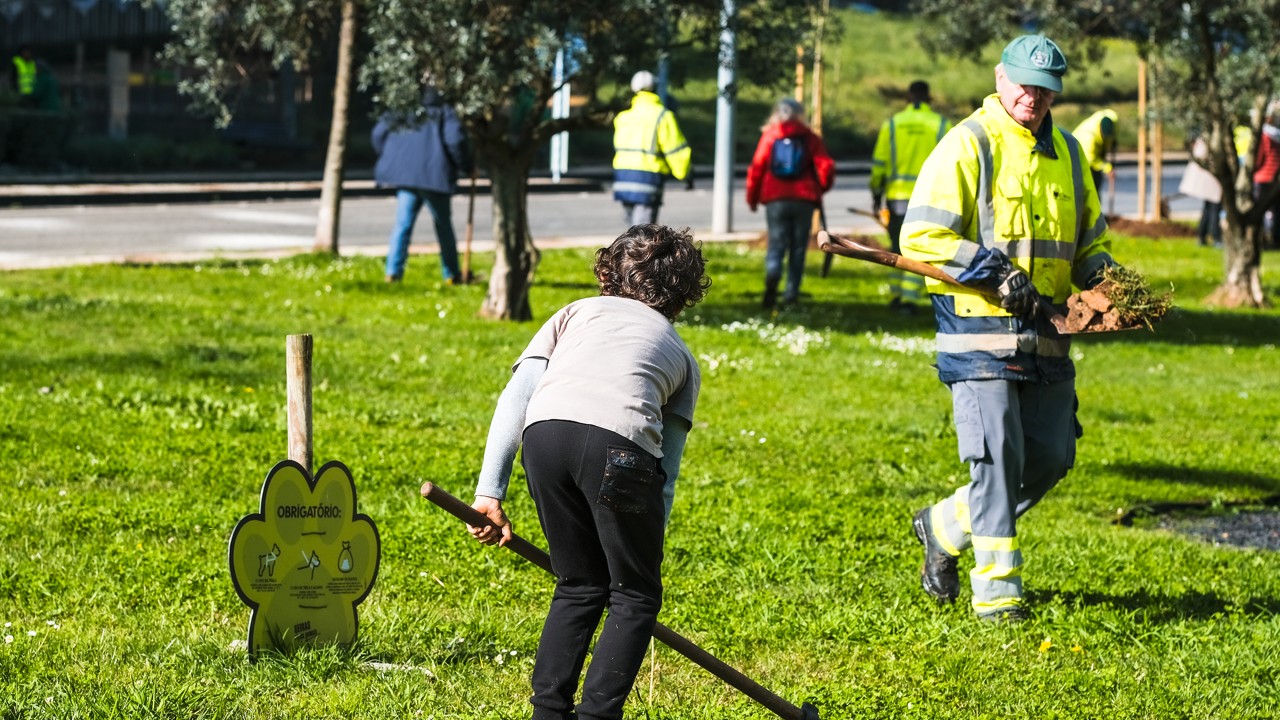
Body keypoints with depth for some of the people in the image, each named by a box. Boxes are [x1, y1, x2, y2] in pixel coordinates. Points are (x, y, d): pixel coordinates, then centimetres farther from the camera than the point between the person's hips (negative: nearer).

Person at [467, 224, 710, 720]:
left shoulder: (579, 312, 34)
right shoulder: (681, 356, 33)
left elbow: (515, 396, 18)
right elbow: (667, 469, 25)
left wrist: (490, 492, 13)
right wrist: (646, 549, 27)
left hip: (544, 434, 2)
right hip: (618, 441, -2)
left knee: (580, 585, 22)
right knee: (636, 596, 14)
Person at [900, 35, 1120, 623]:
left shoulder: (1067, 153, 15)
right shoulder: (967, 145, -6)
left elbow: (1090, 236, 26)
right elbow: (921, 237, -11)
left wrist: (1097, 271, 4)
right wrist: (995, 272, -17)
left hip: (1046, 337, 7)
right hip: (979, 331, -7)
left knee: (1050, 457, 7)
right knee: (997, 458, -10)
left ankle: (945, 528, 27)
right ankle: (996, 591, -3)